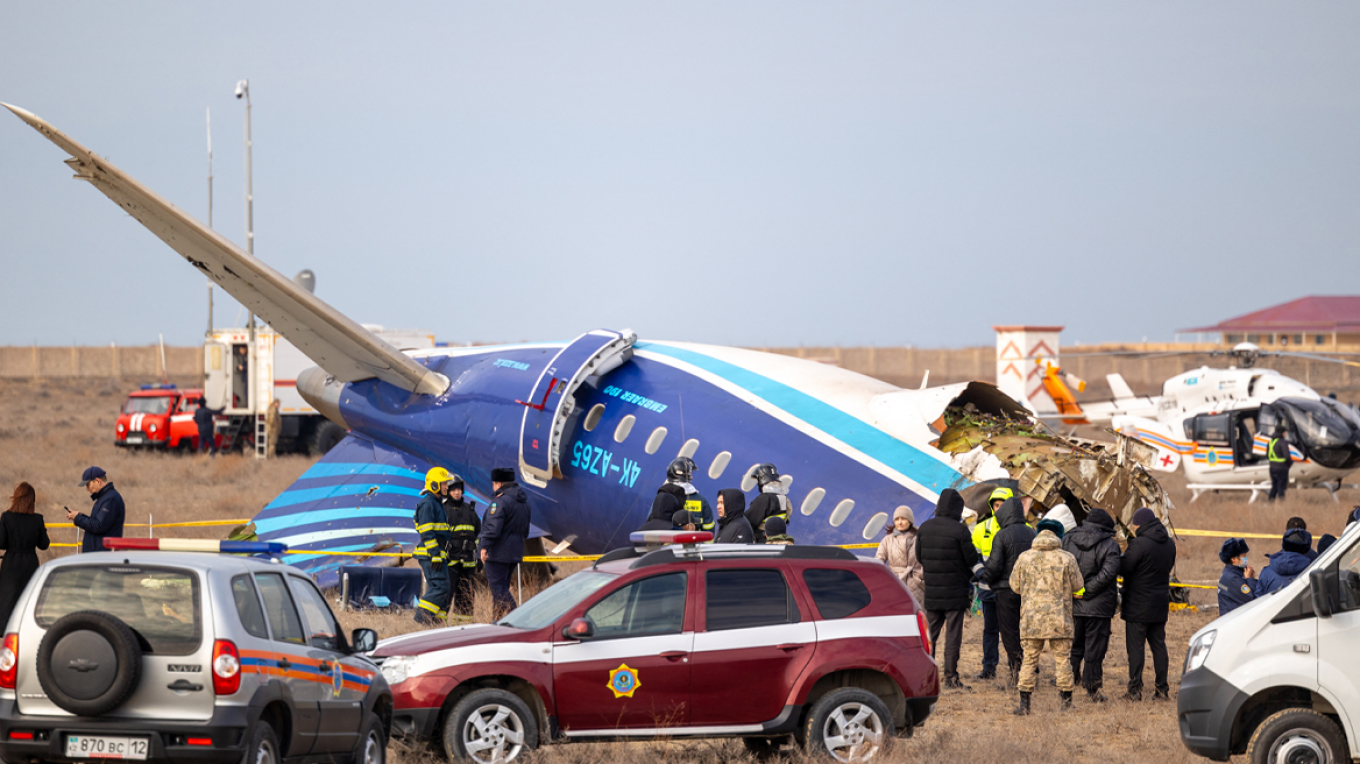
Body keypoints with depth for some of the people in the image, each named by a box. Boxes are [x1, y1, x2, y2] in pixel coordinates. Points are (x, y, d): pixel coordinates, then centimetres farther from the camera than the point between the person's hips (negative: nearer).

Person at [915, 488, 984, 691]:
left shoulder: (924, 528, 1)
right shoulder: (959, 530, -14)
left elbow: (919, 556, 10)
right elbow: (971, 559, -7)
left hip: (931, 591, 4)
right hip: (955, 591, -4)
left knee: (930, 634, 13)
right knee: (953, 635, 0)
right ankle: (951, 677, 0)